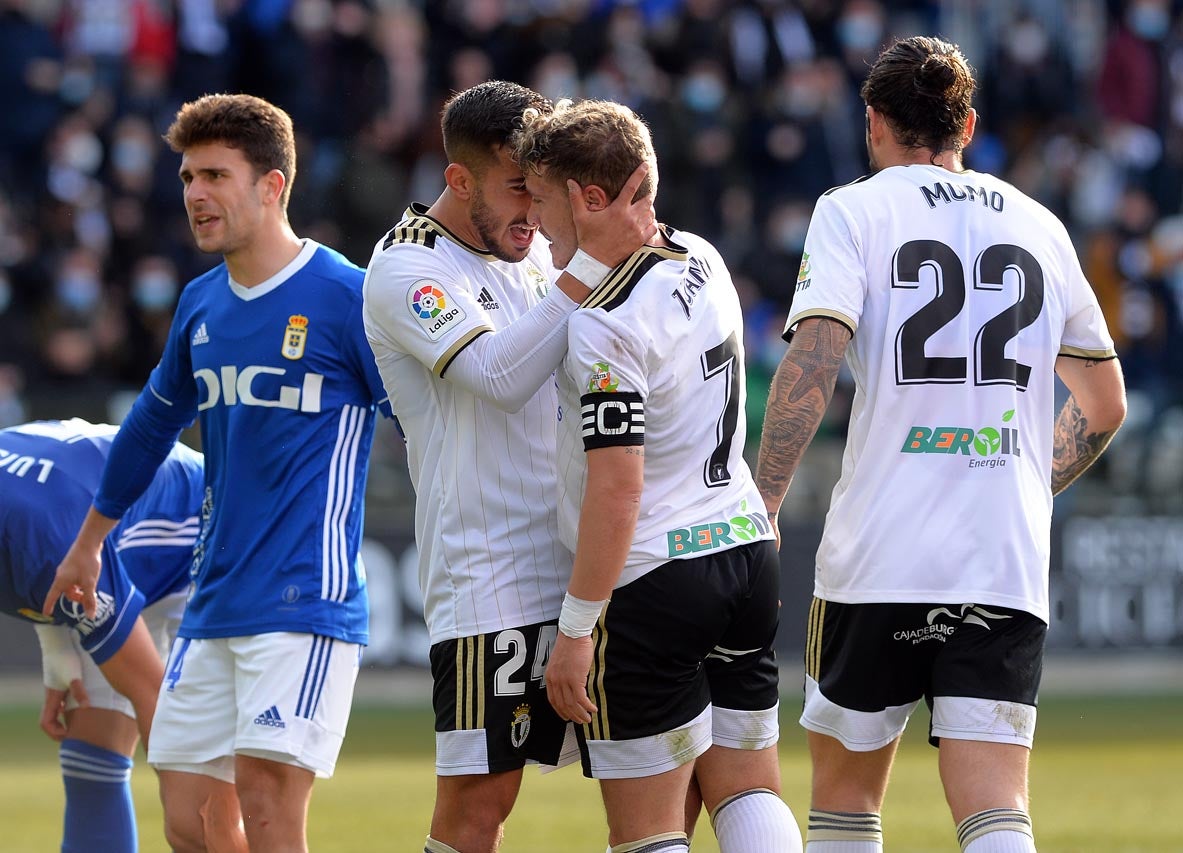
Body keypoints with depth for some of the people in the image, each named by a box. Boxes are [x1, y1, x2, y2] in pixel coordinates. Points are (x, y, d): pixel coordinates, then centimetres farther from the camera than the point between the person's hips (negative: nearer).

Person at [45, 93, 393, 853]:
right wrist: (89, 542, 37)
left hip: (307, 602, -7)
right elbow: (155, 422, 29)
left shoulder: (346, 297, -8)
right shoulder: (201, 305, 12)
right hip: (212, 610, 7)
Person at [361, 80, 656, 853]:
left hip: (584, 569, 7)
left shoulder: (534, 252, 14)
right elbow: (501, 376, -25)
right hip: (489, 578, -7)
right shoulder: (406, 271, -9)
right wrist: (594, 264, -26)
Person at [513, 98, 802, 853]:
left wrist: (576, 629, -17)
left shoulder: (604, 325, -19)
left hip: (652, 579, -8)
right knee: (748, 789, 11)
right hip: (747, 548, 8)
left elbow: (617, 487, -21)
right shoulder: (704, 262, 7)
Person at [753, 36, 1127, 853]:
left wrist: (762, 509, -8)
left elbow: (810, 368, -12)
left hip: (878, 560, -2)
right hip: (1010, 564, 2)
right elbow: (1104, 406, 21)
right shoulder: (1039, 226, 14)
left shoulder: (853, 211, 2)